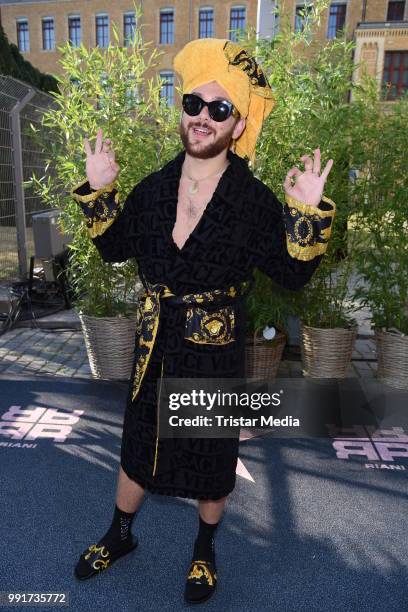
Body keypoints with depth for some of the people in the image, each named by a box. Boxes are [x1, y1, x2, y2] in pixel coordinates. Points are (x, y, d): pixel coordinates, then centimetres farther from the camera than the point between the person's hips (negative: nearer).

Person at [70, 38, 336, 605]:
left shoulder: (255, 200, -11)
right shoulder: (153, 188, -1)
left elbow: (293, 274, -11)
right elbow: (114, 247, 9)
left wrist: (308, 213, -24)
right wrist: (99, 190, -1)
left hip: (216, 352, -3)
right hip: (154, 346, 4)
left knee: (212, 455, 16)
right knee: (138, 446, 20)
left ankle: (205, 549, 46)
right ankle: (120, 535, 50)